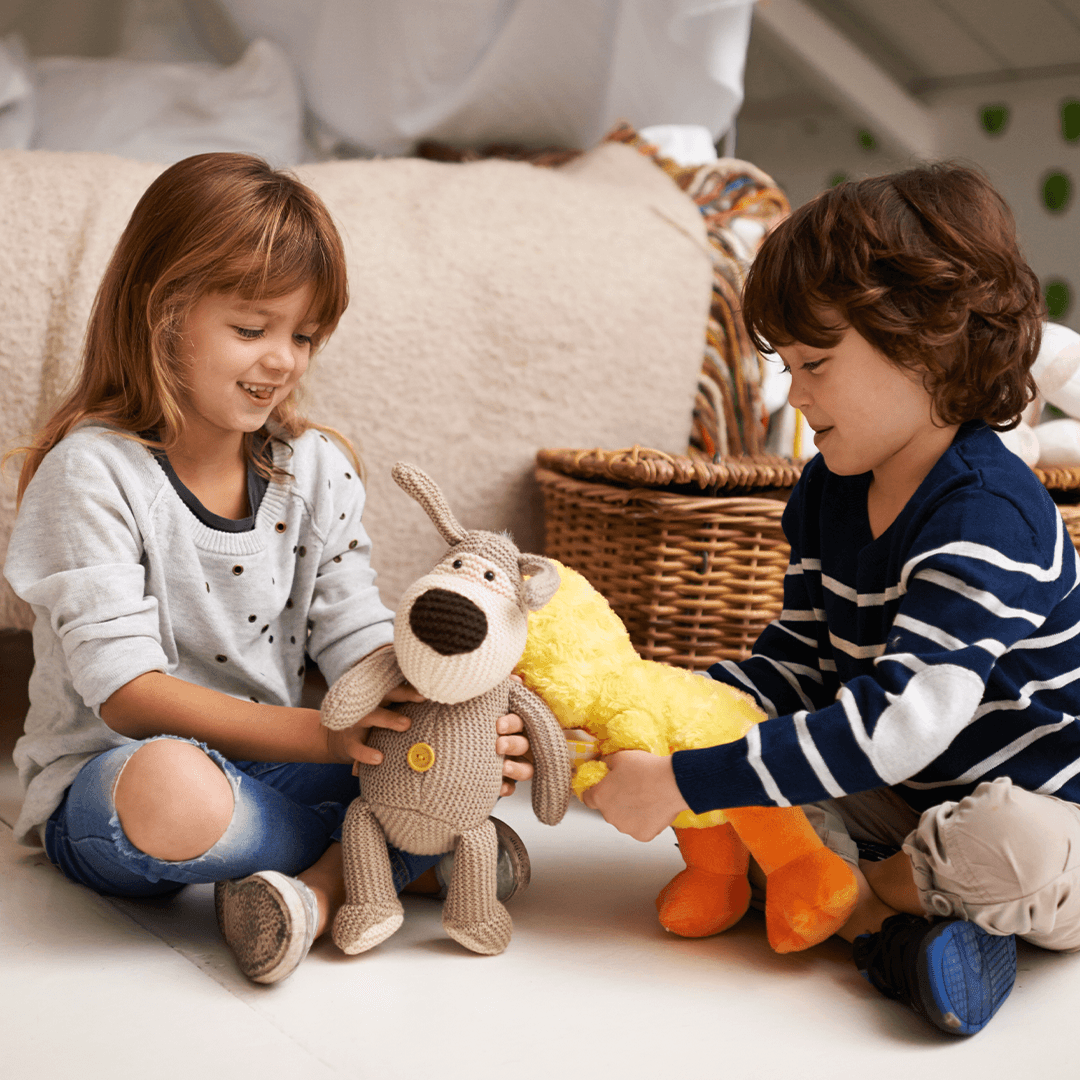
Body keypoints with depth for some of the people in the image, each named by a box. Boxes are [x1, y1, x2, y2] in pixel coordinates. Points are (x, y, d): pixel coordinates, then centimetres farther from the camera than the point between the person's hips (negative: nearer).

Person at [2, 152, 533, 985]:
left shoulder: (319, 471, 3)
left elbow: (359, 639, -1)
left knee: (489, 729, -11)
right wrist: (319, 733, -32)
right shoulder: (92, 473, -14)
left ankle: (325, 887, -23)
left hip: (272, 769, 5)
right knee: (171, 787, -41)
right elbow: (124, 690, -21)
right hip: (110, 782, -5)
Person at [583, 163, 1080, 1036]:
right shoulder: (827, 493, 0)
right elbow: (798, 662, 6)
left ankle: (864, 888, -9)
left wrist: (682, 784, -35)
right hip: (911, 802, 8)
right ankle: (884, 921, -19)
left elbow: (890, 728, -36)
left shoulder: (984, 520, -29)